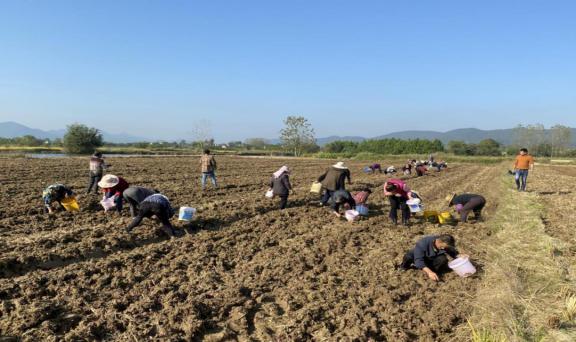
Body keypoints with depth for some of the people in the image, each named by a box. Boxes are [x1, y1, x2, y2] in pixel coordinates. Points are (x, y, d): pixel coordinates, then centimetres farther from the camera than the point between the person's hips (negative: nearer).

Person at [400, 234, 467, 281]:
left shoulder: (445, 244, -22)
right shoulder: (423, 242, -38)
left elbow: (453, 252, -2)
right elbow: (418, 260, -43)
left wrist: (460, 256, -25)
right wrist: (429, 272, -55)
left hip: (431, 260, 3)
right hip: (418, 257, -2)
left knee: (443, 259, -31)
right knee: (408, 257, -37)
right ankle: (404, 266, 0)